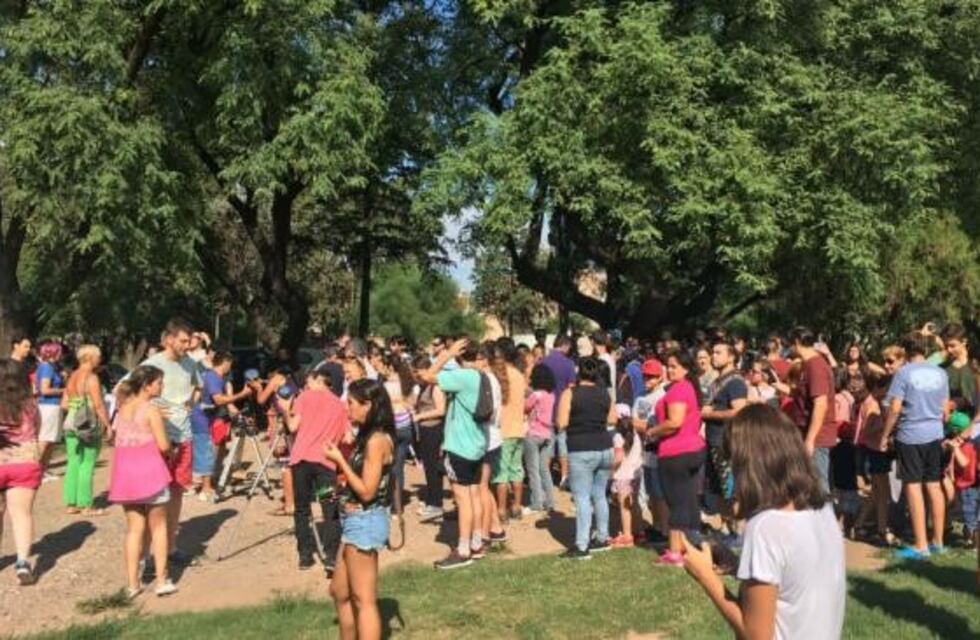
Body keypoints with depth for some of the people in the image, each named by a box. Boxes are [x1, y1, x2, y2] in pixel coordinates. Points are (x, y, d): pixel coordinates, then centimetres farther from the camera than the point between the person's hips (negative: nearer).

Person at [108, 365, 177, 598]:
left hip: (124, 472, 5)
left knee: (134, 528, 11)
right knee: (158, 526, 7)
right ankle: (162, 580, 7)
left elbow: (119, 440, 12)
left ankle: (132, 583, 11)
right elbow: (163, 445, -11)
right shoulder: (152, 410, -9)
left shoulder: (123, 408, 11)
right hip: (150, 470, -5)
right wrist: (170, 443, 8)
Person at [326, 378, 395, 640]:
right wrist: (342, 456, 4)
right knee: (339, 592, 20)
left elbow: (367, 491, -21)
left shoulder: (377, 440, -18)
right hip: (355, 521, 10)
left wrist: (339, 460, -16)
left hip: (365, 522, -10)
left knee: (364, 600, -2)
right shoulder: (367, 437, 11)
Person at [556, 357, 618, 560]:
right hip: (604, 448, 6)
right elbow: (612, 419, 13)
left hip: (581, 451, -5)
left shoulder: (570, 393, -7)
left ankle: (581, 546, -5)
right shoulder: (605, 394, 8)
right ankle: (602, 538, 26)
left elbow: (561, 423, -9)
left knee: (582, 498, -4)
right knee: (599, 495, 17)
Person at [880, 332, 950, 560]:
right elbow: (944, 408, 12)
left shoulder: (904, 373, -11)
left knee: (913, 488, -1)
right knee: (934, 487, 11)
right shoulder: (940, 373, 6)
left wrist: (885, 436, -4)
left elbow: (895, 408, -13)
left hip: (910, 436, -5)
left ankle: (921, 546, 2)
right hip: (935, 435, 5)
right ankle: (938, 541, 19)